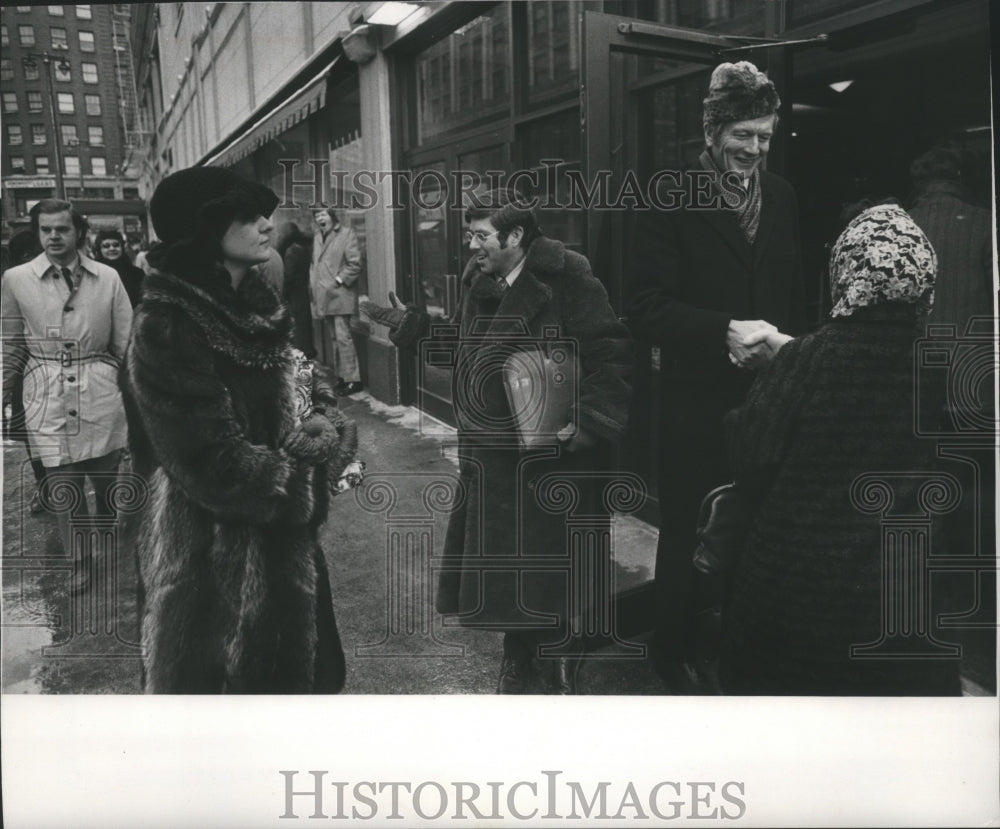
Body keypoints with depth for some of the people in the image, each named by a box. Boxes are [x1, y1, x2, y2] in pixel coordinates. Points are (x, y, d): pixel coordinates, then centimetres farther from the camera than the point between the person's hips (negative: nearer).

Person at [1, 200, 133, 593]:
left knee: (107, 479, 13)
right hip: (47, 398, 0)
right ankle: (81, 562, 23)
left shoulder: (107, 278, -1)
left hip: (100, 395, 1)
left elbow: (126, 343, 3)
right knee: (63, 489, 1)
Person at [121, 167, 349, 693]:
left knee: (292, 664, 22)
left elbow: (301, 379, 13)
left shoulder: (254, 304, 5)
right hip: (210, 547, -8)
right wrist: (309, 485, -15)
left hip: (278, 529, 8)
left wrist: (321, 421, -10)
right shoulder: (166, 327, -21)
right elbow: (212, 462, -24)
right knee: (224, 675, 11)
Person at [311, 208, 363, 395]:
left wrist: (338, 281, -13)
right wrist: (313, 283, 10)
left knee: (343, 337, -10)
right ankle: (341, 376, 16)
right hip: (322, 298, 7)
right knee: (333, 339, 9)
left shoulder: (346, 233, -3)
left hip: (340, 294, -7)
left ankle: (352, 379, -5)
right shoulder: (317, 237, 19)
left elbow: (355, 264, -10)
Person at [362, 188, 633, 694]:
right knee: (499, 556, 14)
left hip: (552, 457, -6)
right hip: (492, 457, 7)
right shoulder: (478, 282, 8)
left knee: (552, 556, 6)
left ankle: (562, 665, 27)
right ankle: (518, 653, 34)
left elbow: (610, 355, -18)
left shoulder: (567, 281, -14)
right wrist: (407, 324, 13)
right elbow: (461, 346, 18)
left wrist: (590, 420, -25)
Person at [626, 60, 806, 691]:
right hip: (698, 401, -4)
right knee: (689, 531, 8)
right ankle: (677, 660, 28)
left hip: (769, 396, 4)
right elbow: (648, 309, -12)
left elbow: (795, 299, 18)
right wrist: (725, 331, -23)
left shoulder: (782, 197, 11)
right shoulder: (671, 200, -5)